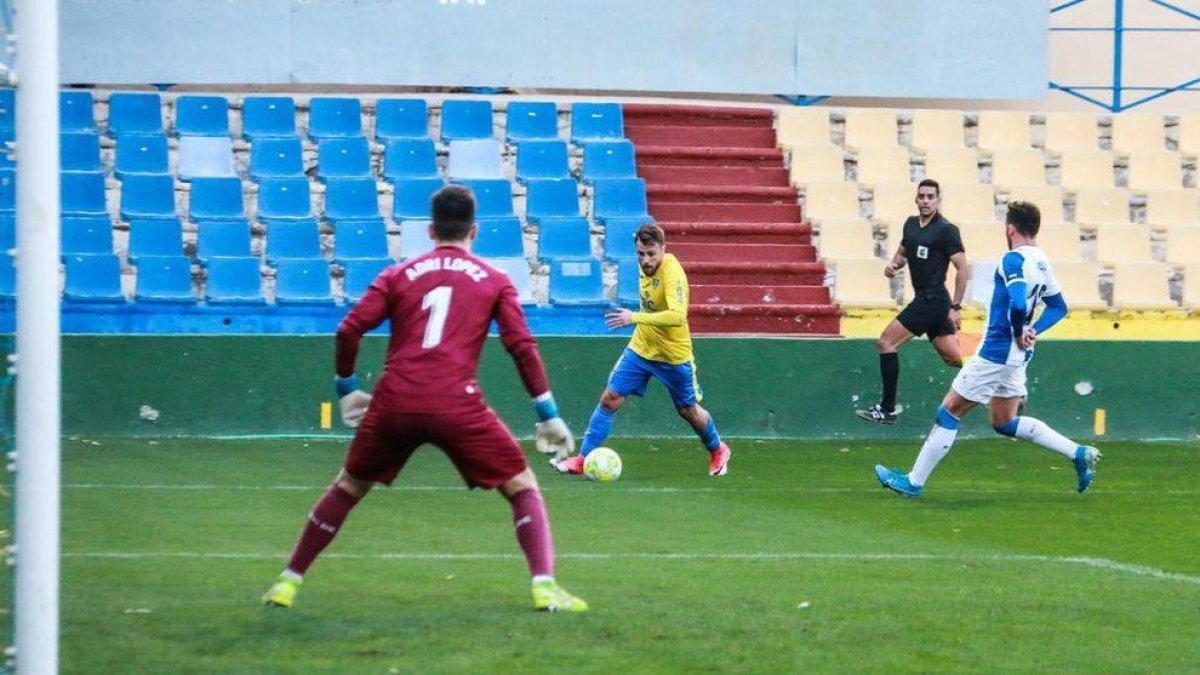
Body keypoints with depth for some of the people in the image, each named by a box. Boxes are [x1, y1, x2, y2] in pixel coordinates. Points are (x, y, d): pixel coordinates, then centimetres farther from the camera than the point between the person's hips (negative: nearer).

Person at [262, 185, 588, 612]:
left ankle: (288, 582, 24)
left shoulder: (399, 274, 16)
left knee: (347, 488, 21)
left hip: (394, 402, 2)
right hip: (457, 405, -2)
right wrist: (548, 414, 8)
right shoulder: (494, 281, 13)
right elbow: (522, 346, 4)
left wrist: (346, 388, 21)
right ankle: (543, 585, -8)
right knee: (522, 488, 9)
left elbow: (349, 330, 7)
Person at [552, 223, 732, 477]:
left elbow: (677, 315, -42)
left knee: (689, 410, 12)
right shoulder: (646, 267, -4)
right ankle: (583, 459, 1)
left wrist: (635, 318, -44)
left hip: (673, 355, -5)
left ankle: (718, 451, 40)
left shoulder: (672, 272, -27)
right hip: (641, 348, 6)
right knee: (610, 398, -4)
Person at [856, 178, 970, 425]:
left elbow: (963, 268, -14)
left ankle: (887, 409, -4)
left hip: (931, 300, -8)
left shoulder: (946, 230, -12)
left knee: (886, 342, -8)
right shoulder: (911, 224, 12)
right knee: (954, 358, 9)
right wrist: (893, 265, 4)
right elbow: (902, 252, 28)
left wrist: (956, 307, -17)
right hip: (925, 300, 8)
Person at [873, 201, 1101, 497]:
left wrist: (1020, 334, -16)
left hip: (997, 351, -9)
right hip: (1017, 355, 9)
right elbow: (1058, 306, 18)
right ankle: (1078, 453, 14)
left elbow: (1018, 304, -33)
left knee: (949, 411, 2)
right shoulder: (1041, 262, 9)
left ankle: (914, 481, 8)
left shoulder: (1013, 260, -18)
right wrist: (1032, 331, 8)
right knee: (1005, 423, 20)